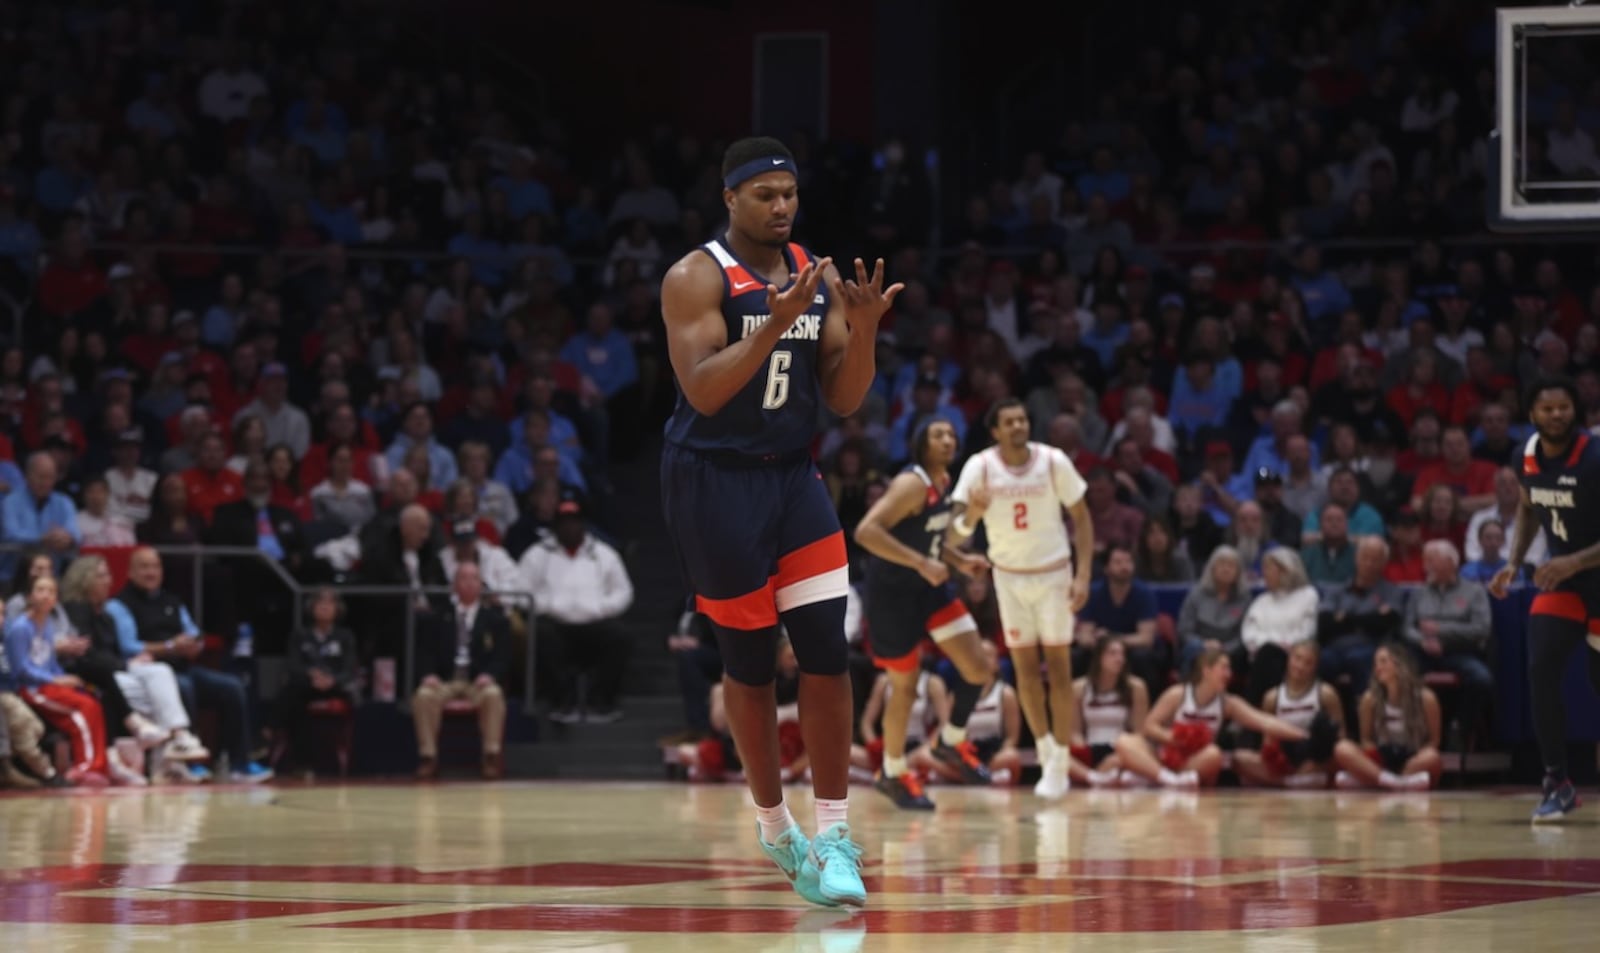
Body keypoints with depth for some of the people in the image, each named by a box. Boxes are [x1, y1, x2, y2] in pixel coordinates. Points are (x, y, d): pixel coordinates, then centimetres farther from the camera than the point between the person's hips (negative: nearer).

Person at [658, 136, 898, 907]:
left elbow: (843, 401, 5)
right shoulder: (696, 279, -12)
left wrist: (864, 329, -14)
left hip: (792, 474, 5)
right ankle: (774, 827, 21)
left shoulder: (819, 278, 6)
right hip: (714, 479, -5)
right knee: (750, 661, 3)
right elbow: (703, 392, -23)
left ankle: (834, 837, -4)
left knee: (826, 650, -7)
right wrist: (778, 321, -33)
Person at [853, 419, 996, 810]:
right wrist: (921, 562, -34)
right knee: (905, 685, 1)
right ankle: (894, 773, 19)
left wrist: (959, 560, 8)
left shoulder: (944, 482, 5)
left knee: (977, 669, 0)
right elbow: (866, 531, -34)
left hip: (929, 585, 8)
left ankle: (951, 741, 24)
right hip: (893, 590, -8)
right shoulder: (912, 484, -22)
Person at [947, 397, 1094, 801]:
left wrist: (1083, 575, -12)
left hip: (1053, 573, -1)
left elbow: (1081, 517, -4)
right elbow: (955, 535, -17)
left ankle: (1060, 764, 3)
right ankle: (1045, 750, 22)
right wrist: (971, 514, -40)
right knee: (1025, 669, 5)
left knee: (1058, 669, -2)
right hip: (1009, 576, 1)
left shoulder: (1054, 462, -16)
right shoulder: (980, 467, -15)